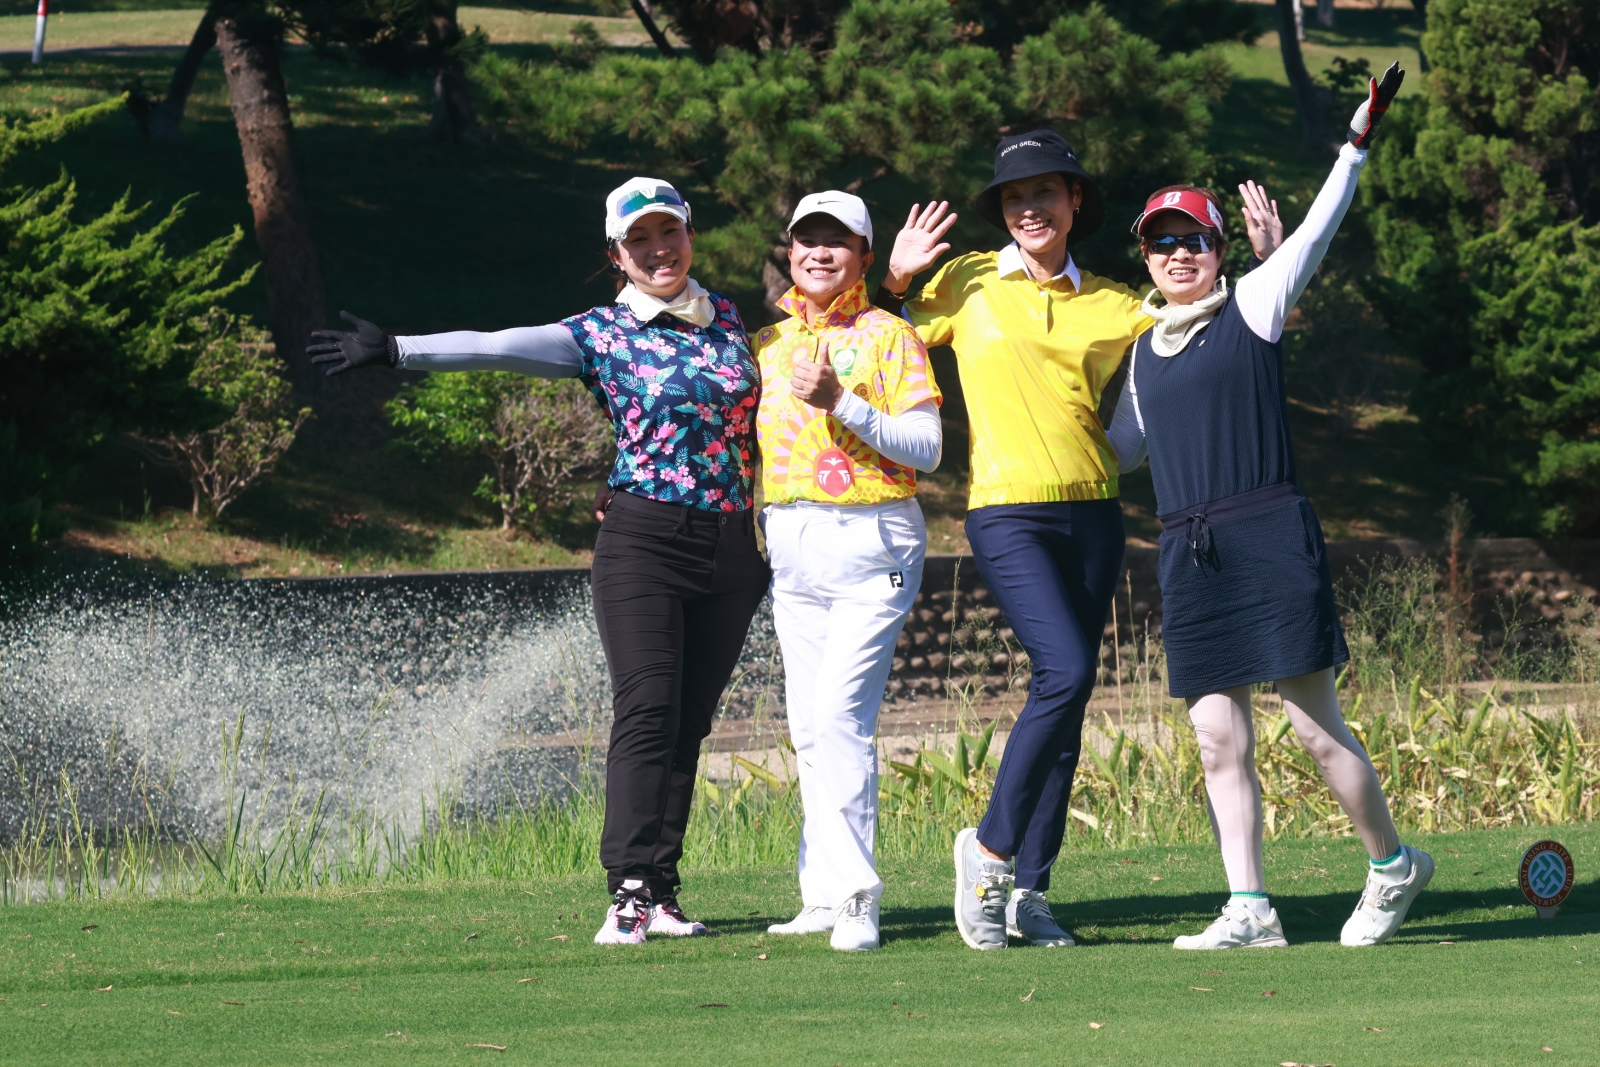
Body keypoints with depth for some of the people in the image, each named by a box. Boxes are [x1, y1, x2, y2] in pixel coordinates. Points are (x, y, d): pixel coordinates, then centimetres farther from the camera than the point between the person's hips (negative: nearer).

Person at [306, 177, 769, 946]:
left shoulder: (727, 318, 13)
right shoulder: (602, 335, 0)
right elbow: (496, 347, -9)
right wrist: (394, 351, -19)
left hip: (731, 545, 4)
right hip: (642, 539, -4)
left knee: (687, 723, 2)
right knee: (646, 712, -15)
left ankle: (659, 890, 2)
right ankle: (630, 892, -19)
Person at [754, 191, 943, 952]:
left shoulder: (887, 336, -2)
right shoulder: (770, 342, 14)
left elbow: (926, 447, -10)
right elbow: (750, 436, 27)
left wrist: (843, 404, -20)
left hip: (870, 540, -6)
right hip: (790, 546, 6)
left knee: (842, 710, -17)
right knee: (809, 726, 5)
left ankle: (852, 895, -18)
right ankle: (825, 895, 8)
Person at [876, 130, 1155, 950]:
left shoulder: (1113, 307, 12)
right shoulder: (967, 284, 6)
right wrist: (896, 280, -1)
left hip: (1093, 513, 4)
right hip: (1008, 514, -4)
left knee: (1066, 697, 3)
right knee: (1066, 672, -21)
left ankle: (1026, 889, 8)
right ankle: (990, 847, -7)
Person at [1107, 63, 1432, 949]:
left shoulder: (1252, 306, 3)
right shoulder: (1144, 349, 18)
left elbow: (1316, 232, -7)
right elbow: (1119, 448, 28)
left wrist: (1356, 147, -15)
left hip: (1272, 536, -5)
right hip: (1188, 558, 5)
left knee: (1316, 727, -4)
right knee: (1220, 743, 0)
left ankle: (1393, 865, 14)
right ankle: (1249, 911, 1)